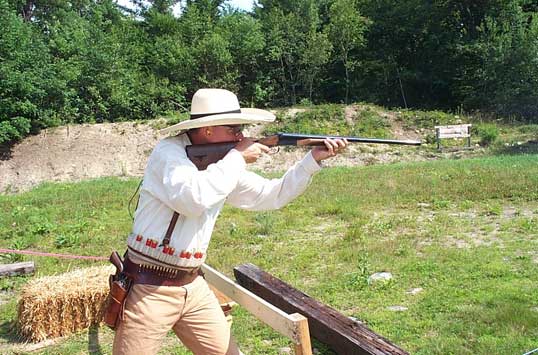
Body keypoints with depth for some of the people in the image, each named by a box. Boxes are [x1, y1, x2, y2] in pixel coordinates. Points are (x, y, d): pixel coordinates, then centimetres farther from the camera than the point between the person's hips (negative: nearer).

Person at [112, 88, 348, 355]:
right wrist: (237, 157, -21)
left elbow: (273, 195, 13)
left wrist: (314, 159, 2)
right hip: (149, 289, -6)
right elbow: (194, 198, -34)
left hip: (193, 287, 7)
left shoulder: (225, 164, 6)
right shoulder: (169, 152, -15)